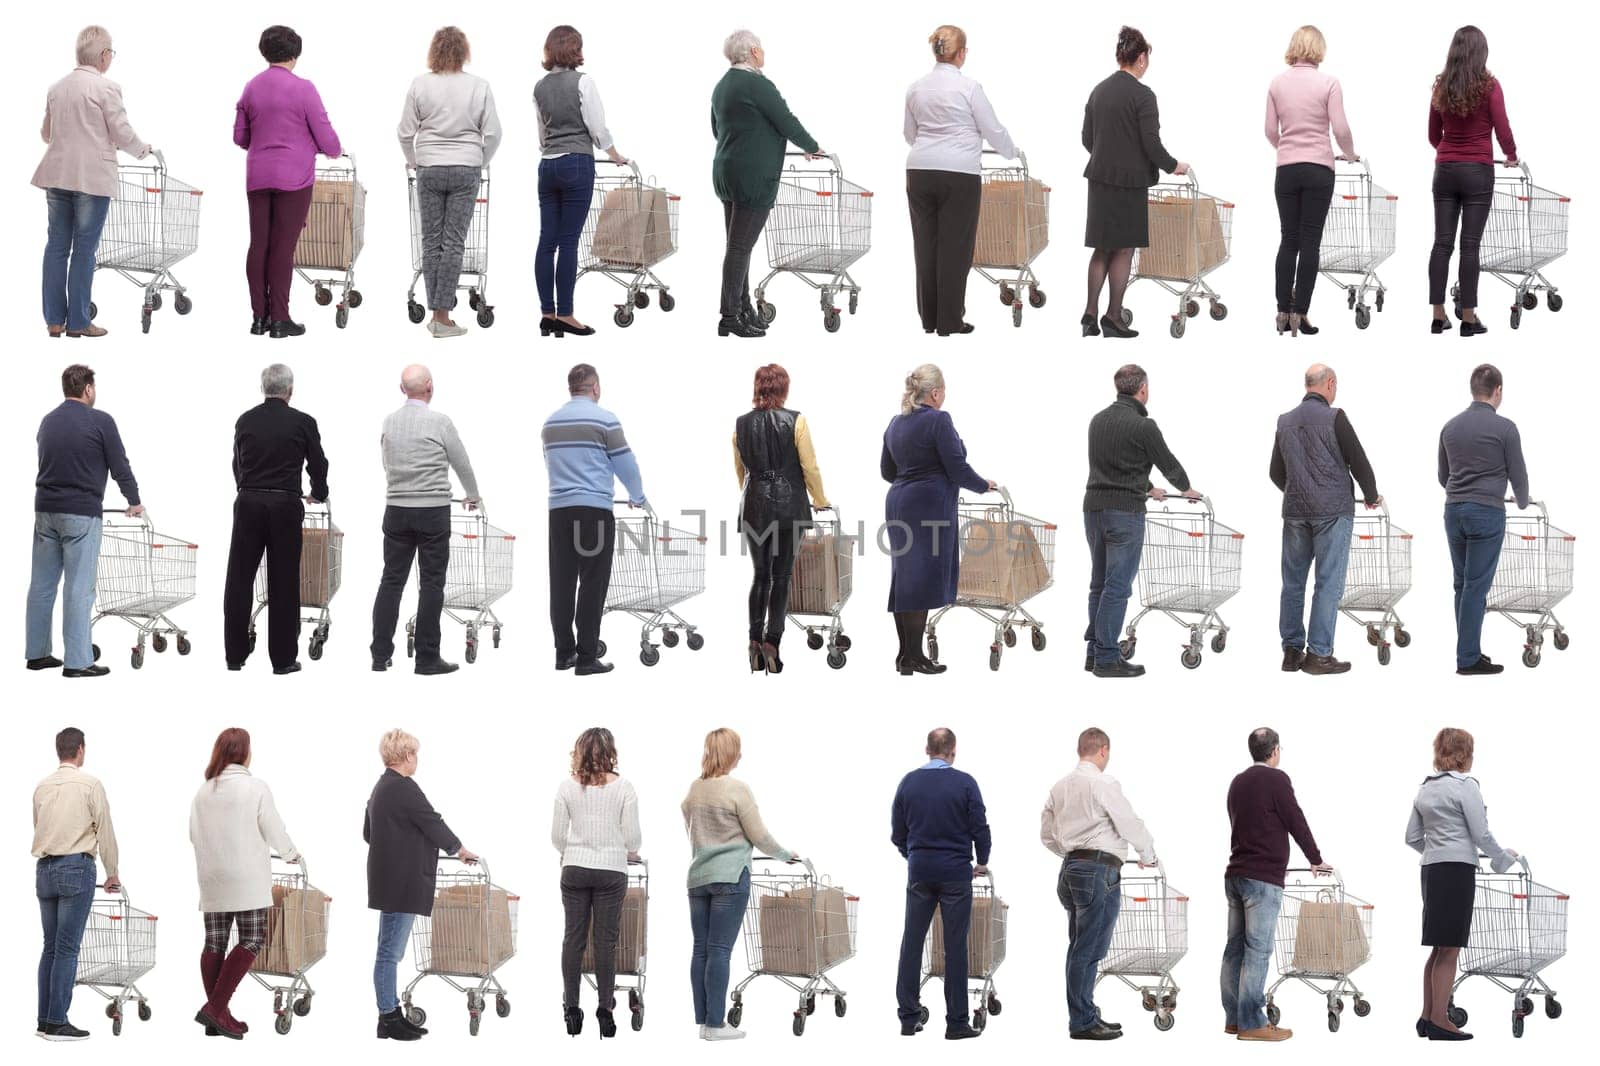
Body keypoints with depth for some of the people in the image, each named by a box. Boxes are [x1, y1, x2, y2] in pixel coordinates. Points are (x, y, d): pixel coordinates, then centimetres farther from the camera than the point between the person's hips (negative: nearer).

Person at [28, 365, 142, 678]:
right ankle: (77, 661, -7)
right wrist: (134, 501, 12)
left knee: (42, 584, 10)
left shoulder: (48, 421, 11)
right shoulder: (100, 421, -8)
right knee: (78, 588, -6)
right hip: (80, 513, -6)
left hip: (46, 510, 6)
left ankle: (37, 653, 13)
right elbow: (120, 466, -4)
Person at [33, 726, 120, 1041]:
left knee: (50, 946, 11)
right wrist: (112, 874, 11)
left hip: (44, 868, 6)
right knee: (67, 949, -7)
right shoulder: (90, 785, -5)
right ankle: (57, 1022, -9)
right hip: (76, 867, -6)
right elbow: (105, 833, -2)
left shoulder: (42, 787, 11)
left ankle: (45, 1019, 10)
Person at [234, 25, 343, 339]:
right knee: (283, 248, -2)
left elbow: (240, 136, 14)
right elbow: (325, 135, -8)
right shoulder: (302, 89, -11)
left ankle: (259, 316, 10)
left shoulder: (251, 88, 6)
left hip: (258, 178, 5)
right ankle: (279, 319, 0)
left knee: (258, 245, 8)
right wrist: (334, 151, 14)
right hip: (293, 178, -5)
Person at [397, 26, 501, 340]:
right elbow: (492, 134, -1)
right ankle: (443, 317, -4)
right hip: (466, 169, -1)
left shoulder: (420, 85, -3)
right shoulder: (479, 86, -4)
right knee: (454, 243, 0)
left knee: (431, 241, 7)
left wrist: (414, 161, 18)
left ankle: (435, 314, 7)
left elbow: (405, 132, 0)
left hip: (429, 169, 1)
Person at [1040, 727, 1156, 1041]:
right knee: (1089, 950, -6)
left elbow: (1047, 835, 19)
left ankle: (1085, 1015, 19)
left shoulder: (1060, 787, 13)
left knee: (1080, 947, 14)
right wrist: (1147, 856, 9)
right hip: (1099, 871, -8)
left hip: (1071, 868, 9)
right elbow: (1130, 824, -8)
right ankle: (1082, 1022, -5)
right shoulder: (1103, 784, -11)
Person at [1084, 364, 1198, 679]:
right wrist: (1186, 488, 21)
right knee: (1117, 586, -4)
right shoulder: (1142, 426, -12)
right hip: (1124, 511, -8)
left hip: (1094, 506, 8)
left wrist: (1147, 488, 39)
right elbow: (1167, 462, 0)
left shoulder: (1098, 421, 11)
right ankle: (1107, 658, -4)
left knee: (1099, 583, 15)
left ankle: (1094, 651, 17)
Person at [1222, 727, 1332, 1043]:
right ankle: (1252, 1023, -11)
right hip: (1264, 878, -8)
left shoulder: (1238, 783, 15)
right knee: (1257, 950, -9)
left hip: (1236, 873, 8)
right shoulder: (1276, 779, -9)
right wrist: (1316, 860, 5)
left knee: (1235, 947, 9)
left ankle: (1233, 1018, 11)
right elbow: (1297, 823, -7)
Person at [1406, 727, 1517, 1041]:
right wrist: (1504, 857, 5)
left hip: (1431, 870, 8)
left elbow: (1412, 836, 17)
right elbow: (1481, 834, -11)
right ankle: (1439, 1021, -6)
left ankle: (1428, 1017, 13)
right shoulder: (1465, 786, -9)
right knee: (1450, 948, -6)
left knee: (1439, 948, 13)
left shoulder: (1425, 789, 14)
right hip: (1457, 871, -8)